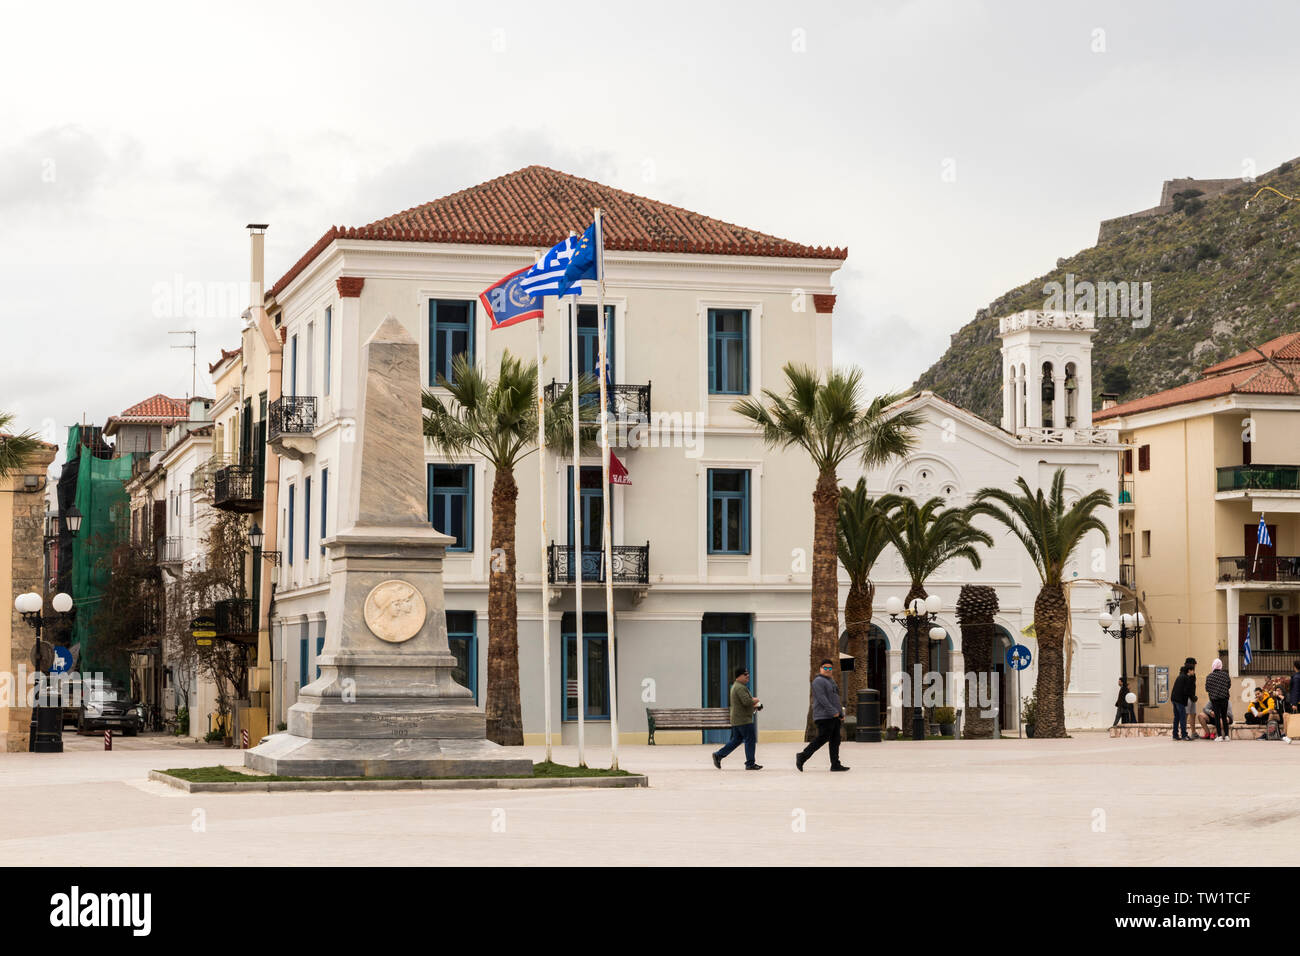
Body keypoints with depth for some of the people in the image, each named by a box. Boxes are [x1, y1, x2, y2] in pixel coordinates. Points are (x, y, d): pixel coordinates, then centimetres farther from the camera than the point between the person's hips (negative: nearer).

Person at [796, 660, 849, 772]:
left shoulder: (831, 681, 21)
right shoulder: (819, 681, -10)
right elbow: (822, 699, -19)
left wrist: (841, 714, 20)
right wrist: (833, 711, -22)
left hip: (834, 717, 9)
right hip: (824, 716, -9)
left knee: (835, 741, 5)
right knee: (822, 739, -11)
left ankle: (835, 765, 5)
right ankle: (802, 757, -3)